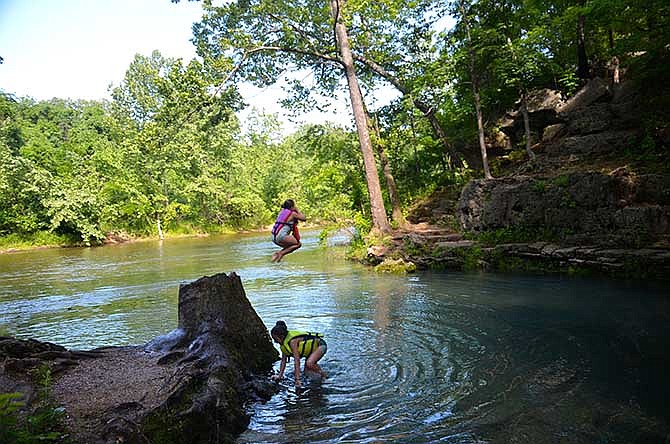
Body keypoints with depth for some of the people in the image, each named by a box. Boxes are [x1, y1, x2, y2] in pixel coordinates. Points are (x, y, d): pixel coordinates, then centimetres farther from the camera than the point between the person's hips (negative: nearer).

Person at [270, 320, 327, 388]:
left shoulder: (292, 341, -31)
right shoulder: (284, 341, -6)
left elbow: (297, 361, -33)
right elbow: (283, 360, 3)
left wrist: (297, 380, -32)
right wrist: (280, 375, 0)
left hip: (320, 345, -9)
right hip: (311, 349, 9)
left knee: (309, 363, -30)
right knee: (307, 371, 3)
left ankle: (323, 374, -6)